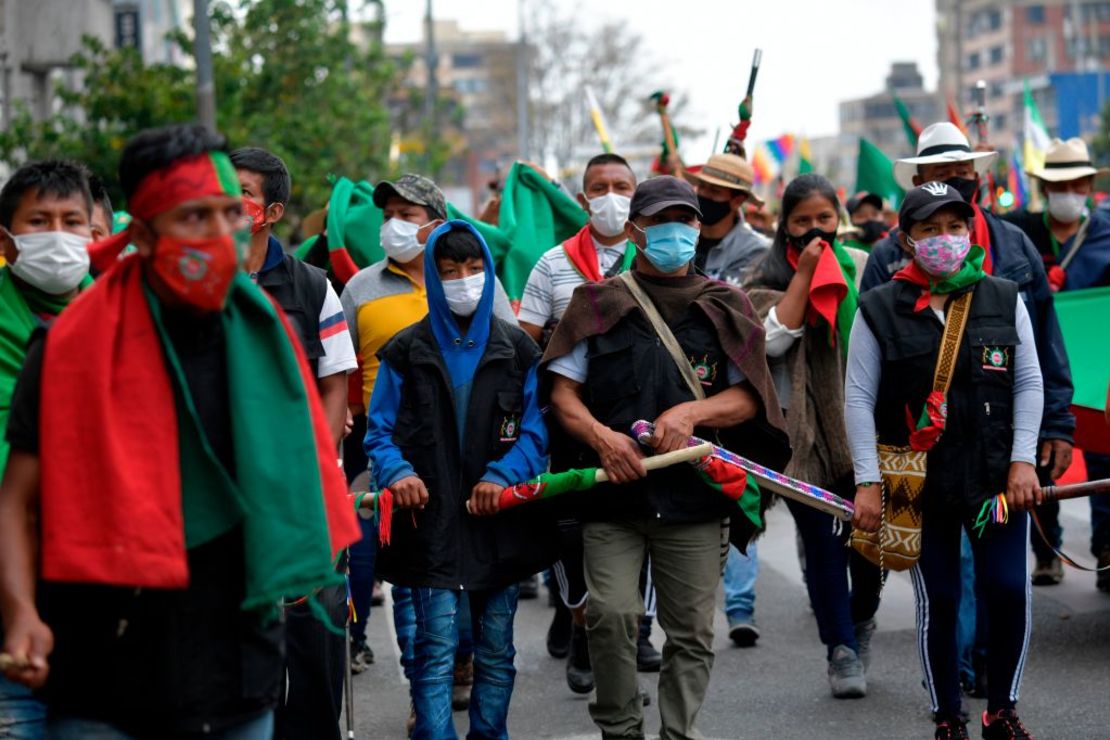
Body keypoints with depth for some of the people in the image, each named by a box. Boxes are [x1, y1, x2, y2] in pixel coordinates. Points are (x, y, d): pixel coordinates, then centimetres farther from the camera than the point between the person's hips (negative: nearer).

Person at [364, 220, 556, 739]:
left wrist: (502, 476, -13)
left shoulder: (517, 350, 8)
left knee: (496, 649, 9)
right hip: (431, 521, -2)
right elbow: (379, 430, 5)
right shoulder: (406, 352, 5)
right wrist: (396, 471, -15)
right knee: (437, 648, -9)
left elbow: (535, 428, 3)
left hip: (501, 519, 2)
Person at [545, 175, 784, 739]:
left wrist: (691, 413, -10)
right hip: (613, 489, -1)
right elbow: (563, 393, 7)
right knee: (610, 612, -14)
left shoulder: (724, 308, 12)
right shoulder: (598, 305, 10)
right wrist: (601, 436, -12)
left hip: (695, 494, 1)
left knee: (691, 630, 1)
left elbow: (748, 397, 8)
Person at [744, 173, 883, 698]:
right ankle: (841, 649, 10)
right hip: (806, 435, -2)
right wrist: (805, 273, -13)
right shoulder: (768, 280, 3)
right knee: (823, 546, -1)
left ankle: (861, 621, 33)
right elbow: (774, 338, -14)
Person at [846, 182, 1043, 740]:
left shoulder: (1004, 300, 3)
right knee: (938, 602, 4)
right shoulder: (880, 310, -2)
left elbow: (1028, 384, 5)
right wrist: (867, 483, -8)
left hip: (998, 477, 1)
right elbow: (858, 397, -3)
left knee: (1009, 592, -3)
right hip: (920, 481, -1)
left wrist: (1024, 460, -3)